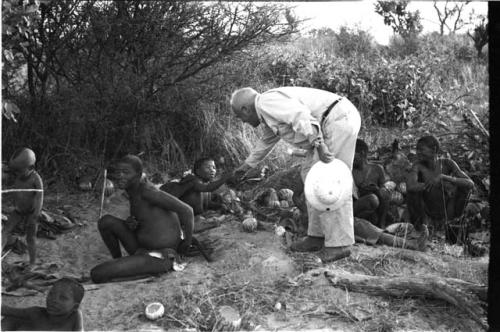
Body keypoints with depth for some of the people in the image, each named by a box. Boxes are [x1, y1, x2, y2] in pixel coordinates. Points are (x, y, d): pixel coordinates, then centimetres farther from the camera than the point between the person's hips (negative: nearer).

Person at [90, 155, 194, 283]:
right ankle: (117, 260, 17)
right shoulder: (133, 191, 7)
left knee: (97, 274, -18)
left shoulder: (148, 191, -21)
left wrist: (187, 242, -10)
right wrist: (131, 223, -2)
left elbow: (186, 210, -23)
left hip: (157, 259, -9)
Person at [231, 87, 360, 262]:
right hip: (337, 121, 11)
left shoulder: (266, 102, -10)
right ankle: (318, 236, 15)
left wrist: (318, 144, -32)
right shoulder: (268, 115, 22)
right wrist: (247, 165, 51)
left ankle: (339, 244, -6)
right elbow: (267, 141, 39)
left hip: (339, 119, -11)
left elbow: (300, 115, -27)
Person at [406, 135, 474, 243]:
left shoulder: (447, 163, -9)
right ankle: (421, 223, -6)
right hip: (427, 216, -2)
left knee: (464, 185, -15)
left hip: (446, 214, 2)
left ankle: (451, 223, 1)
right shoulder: (418, 165, -13)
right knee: (413, 189, -25)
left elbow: (470, 184, -21)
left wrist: (443, 177, -34)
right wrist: (440, 184, -35)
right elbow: (410, 186, -33)